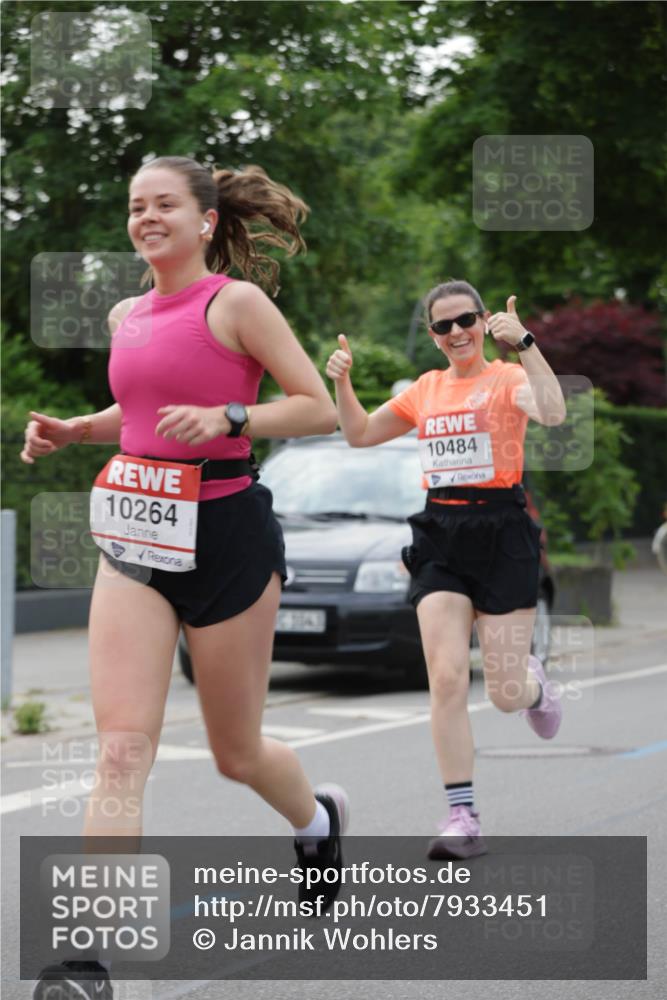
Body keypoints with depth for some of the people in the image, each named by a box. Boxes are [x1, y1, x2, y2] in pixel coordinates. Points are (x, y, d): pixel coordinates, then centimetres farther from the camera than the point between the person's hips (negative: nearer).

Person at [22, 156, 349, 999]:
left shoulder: (235, 303, -7)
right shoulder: (127, 316, 11)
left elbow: (320, 409, -9)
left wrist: (225, 417, -23)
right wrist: (70, 431, 10)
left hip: (224, 535, -4)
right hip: (135, 544, 5)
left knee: (237, 753, 11)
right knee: (121, 748, -10)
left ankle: (317, 819, 46)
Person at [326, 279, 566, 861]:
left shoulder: (507, 380, -4)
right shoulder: (425, 391, 12)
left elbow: (553, 412, -25)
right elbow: (360, 434, 22)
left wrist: (524, 343, -30)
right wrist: (342, 382, 7)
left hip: (502, 535, -4)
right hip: (440, 539, 4)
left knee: (505, 693, -1)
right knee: (447, 681, -9)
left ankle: (535, 687, 39)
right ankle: (463, 818, -5)